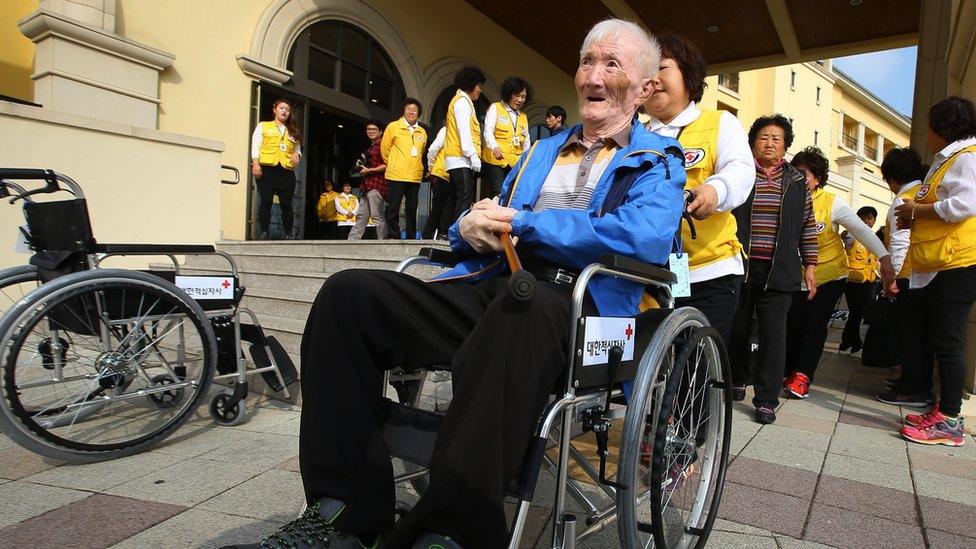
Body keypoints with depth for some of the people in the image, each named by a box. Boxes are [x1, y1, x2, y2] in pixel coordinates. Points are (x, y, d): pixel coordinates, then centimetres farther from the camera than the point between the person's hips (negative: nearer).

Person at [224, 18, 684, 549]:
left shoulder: (657, 160, 13)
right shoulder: (541, 152, 31)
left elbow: (647, 237, -11)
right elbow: (490, 226, 30)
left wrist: (525, 223, -8)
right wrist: (470, 227, 3)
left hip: (580, 305, -5)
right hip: (490, 287, 6)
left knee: (523, 306, -41)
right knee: (349, 292, -14)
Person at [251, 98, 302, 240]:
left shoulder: (293, 132, 25)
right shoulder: (263, 126, 17)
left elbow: (297, 150, 26)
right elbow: (255, 145, 8)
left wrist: (297, 155, 1)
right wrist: (255, 163, -6)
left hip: (287, 171, 2)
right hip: (267, 168, -2)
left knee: (286, 204, -3)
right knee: (266, 202, -10)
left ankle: (288, 235, 2)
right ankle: (263, 233, -8)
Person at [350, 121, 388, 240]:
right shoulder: (370, 147, 24)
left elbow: (386, 165, -15)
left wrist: (369, 170, -11)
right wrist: (362, 168, 16)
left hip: (376, 184, -10)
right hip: (367, 185, 10)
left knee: (377, 216, -11)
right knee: (361, 216, 8)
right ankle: (352, 241, 10)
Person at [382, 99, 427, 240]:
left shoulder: (422, 132, 12)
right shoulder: (393, 126, 1)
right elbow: (384, 148, 6)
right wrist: (392, 164, 12)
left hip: (415, 176, 4)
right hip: (396, 175, -4)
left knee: (412, 208, 8)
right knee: (393, 207, -3)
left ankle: (411, 237, 15)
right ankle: (393, 236, 3)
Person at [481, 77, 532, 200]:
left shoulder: (523, 117, 23)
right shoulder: (495, 108, 7)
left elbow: (526, 142, 22)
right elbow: (488, 131, -6)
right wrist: (494, 147, -26)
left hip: (515, 162, 5)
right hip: (495, 159, -4)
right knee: (497, 195, -13)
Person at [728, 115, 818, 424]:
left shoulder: (797, 183, 13)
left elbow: (808, 227, 14)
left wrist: (809, 265, 8)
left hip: (778, 270, 1)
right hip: (740, 266, 0)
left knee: (773, 332, -4)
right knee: (737, 327, 7)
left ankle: (767, 399, 3)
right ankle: (737, 380, 29)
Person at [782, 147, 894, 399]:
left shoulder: (832, 203, -13)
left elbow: (862, 231, -15)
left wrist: (885, 259, -24)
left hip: (830, 276, -2)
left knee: (815, 326, -5)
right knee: (793, 325, 1)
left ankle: (802, 376, -2)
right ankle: (790, 372, 14)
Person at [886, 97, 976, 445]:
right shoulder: (946, 160, 23)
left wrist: (915, 210, -12)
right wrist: (914, 218, 9)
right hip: (930, 269, 11)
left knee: (946, 343, -7)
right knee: (921, 339, 12)